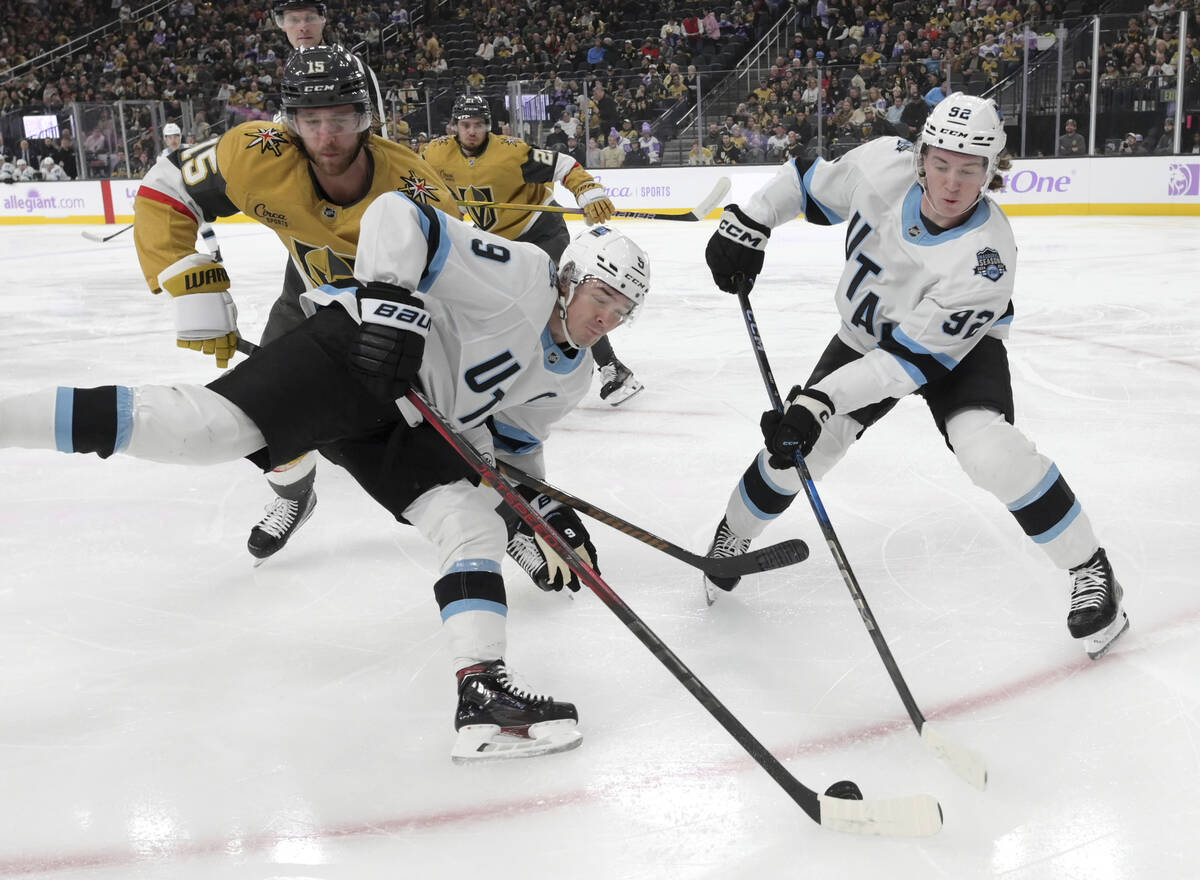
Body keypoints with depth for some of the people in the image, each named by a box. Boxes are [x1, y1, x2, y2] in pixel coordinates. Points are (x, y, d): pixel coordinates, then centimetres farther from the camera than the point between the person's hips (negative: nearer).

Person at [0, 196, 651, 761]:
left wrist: (547, 512, 12)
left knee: (475, 524, -9)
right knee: (211, 425, -26)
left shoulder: (570, 376, 15)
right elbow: (397, 215, -17)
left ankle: (482, 694, -14)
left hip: (409, 430, 8)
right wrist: (388, 295, -30)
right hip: (354, 352, -8)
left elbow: (512, 443, 25)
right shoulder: (519, 273, -11)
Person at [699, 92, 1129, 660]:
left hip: (954, 346, -4)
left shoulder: (986, 257, -36)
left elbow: (913, 358, -34)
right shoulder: (884, 165, -27)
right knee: (796, 447, -4)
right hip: (867, 335, 4)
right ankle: (732, 535, 27)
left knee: (987, 448, -29)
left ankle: (1090, 571, -8)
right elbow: (810, 182, -5)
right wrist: (747, 223, -14)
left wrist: (820, 400, -39)